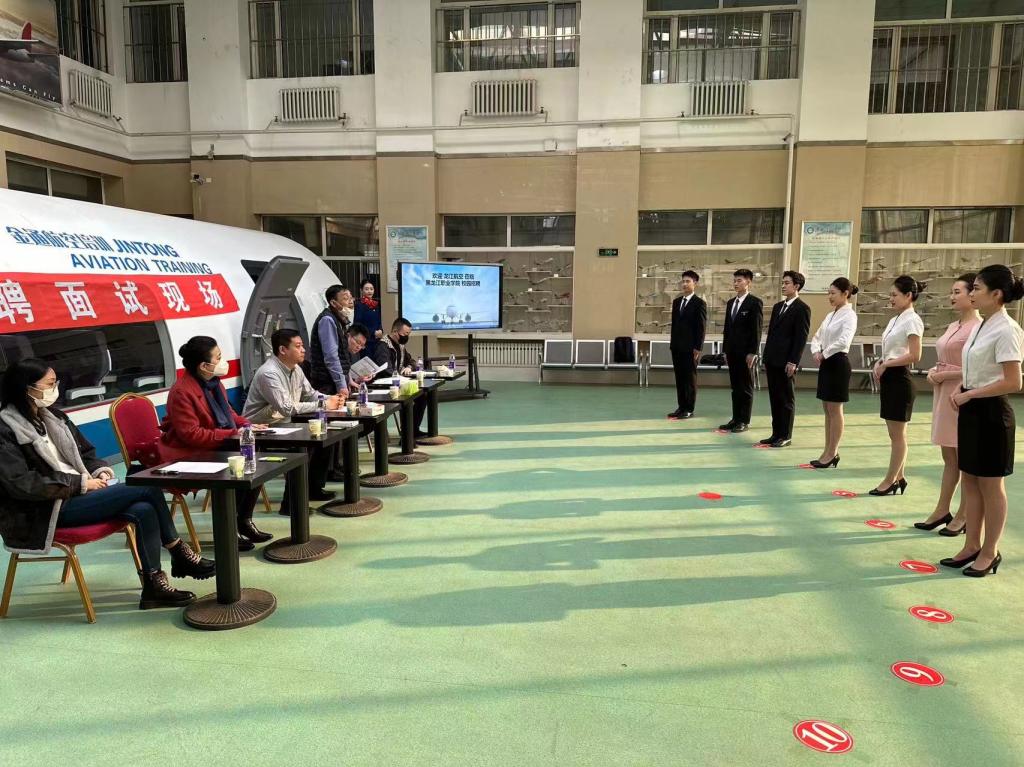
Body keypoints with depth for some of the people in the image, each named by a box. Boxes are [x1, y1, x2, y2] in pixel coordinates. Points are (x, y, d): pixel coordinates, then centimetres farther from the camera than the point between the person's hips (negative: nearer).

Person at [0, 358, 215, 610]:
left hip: (77, 493, 7)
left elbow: (85, 453, 22)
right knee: (148, 489, -21)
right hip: (48, 510, -7)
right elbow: (22, 484, -17)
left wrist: (100, 471, 0)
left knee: (144, 510, -23)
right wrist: (81, 482, -17)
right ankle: (180, 555, -8)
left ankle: (153, 584, -15)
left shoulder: (53, 417, 14)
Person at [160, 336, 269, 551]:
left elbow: (227, 412, 20)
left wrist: (246, 424, 1)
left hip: (215, 448, 9)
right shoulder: (181, 392, -21)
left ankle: (244, 521, 7)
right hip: (187, 456, -9)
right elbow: (192, 435, -26)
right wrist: (233, 434, -27)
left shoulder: (213, 381, 6)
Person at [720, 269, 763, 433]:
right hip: (732, 352, 7)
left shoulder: (755, 303, -7)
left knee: (746, 387, 2)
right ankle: (735, 419, 16)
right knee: (735, 387, 10)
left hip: (745, 352, -7)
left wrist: (752, 352, -15)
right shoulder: (731, 302, 14)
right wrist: (725, 349, 12)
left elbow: (757, 329, -11)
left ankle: (744, 421, 7)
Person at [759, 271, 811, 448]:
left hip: (786, 362, -7)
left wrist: (793, 362, -16)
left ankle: (785, 436, 8)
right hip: (772, 360, 7)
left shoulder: (802, 308, -8)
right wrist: (766, 358, 15)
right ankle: (776, 433, 17)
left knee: (787, 399, 1)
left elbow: (801, 338, -12)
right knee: (774, 398, 10)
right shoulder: (778, 307, 16)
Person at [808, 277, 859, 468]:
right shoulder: (831, 315, 13)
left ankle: (831, 453, 7)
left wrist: (825, 353, -16)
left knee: (835, 410, -1)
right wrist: (816, 352, -4)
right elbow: (817, 336, 15)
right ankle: (829, 452, 19)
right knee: (827, 410, 12)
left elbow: (843, 341, -27)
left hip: (838, 363, -9)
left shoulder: (849, 315, -12)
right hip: (826, 363, 9)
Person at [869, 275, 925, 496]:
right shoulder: (895, 320, 14)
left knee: (897, 434, 1)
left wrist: (885, 365, -16)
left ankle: (890, 480, 9)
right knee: (895, 434, 14)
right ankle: (898, 477, 22)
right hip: (888, 378, 9)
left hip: (899, 379, -9)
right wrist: (879, 363, 3)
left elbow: (914, 355, -20)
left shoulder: (912, 320, -13)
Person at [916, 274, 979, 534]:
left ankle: (964, 516, 14)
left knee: (965, 458, 2)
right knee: (949, 456, 14)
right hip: (944, 394, 9)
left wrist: (944, 375, -15)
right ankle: (942, 510, 22)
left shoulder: (978, 327, -14)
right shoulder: (953, 326, 12)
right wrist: (934, 372, 4)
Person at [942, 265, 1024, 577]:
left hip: (991, 412, -9)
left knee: (990, 484, 4)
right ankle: (972, 545, 26)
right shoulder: (981, 326, 9)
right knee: (969, 479, 14)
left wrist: (970, 394, -17)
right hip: (971, 410, 9)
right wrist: (963, 392, 3)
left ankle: (990, 552, 19)